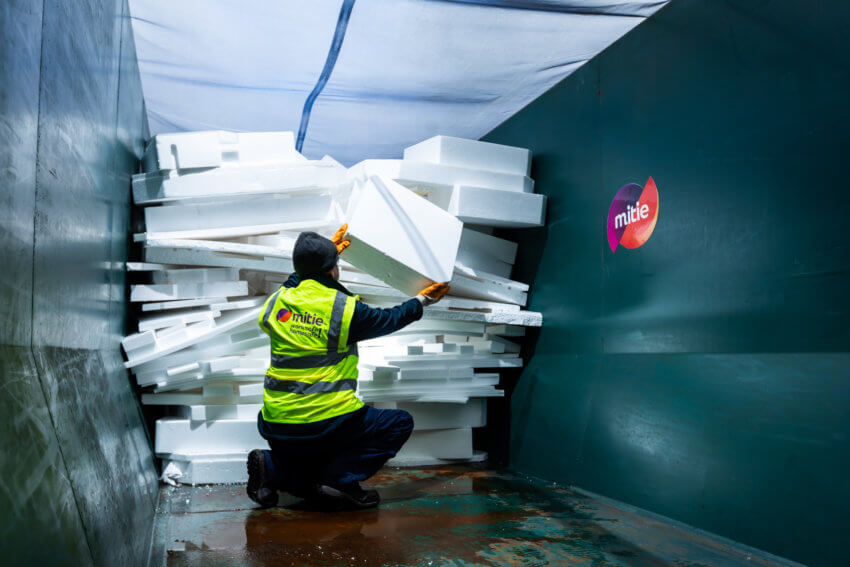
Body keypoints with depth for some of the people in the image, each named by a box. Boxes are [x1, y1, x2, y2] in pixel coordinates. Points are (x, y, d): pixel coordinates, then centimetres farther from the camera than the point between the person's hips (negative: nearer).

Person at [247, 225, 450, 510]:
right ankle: (341, 479, -4)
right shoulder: (346, 308, -9)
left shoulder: (277, 302, 5)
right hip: (327, 423, -6)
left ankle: (272, 468, 1)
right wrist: (421, 301, 27)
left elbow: (298, 280, 30)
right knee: (400, 423, 12)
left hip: (276, 426, 7)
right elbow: (388, 320, 9)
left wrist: (327, 251, 40)